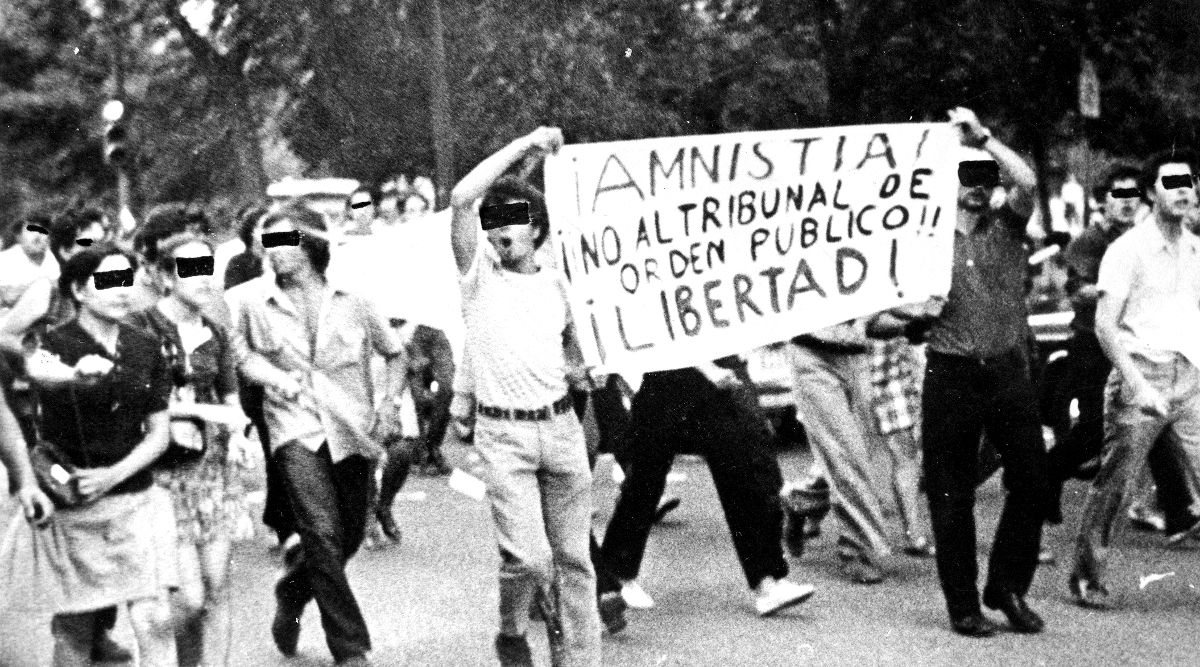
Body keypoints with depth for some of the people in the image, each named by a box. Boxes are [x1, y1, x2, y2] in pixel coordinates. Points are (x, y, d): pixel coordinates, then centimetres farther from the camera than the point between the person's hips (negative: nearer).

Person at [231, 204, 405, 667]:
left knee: (349, 537, 10)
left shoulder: (350, 299, 1)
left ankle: (292, 594, 40)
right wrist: (271, 375, -4)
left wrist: (390, 401, -1)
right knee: (323, 534, -16)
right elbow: (241, 351, 14)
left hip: (353, 430, 2)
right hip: (296, 428, -2)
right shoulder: (254, 301, -1)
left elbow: (394, 354, 13)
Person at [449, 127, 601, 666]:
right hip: (504, 433, -4)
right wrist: (523, 145, -14)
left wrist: (581, 368, 4)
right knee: (527, 557, -12)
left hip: (561, 425, 4)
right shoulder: (478, 275, 0)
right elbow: (461, 199, -16)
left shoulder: (557, 283, 11)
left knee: (573, 557, 6)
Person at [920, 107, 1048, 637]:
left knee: (1031, 481, -1)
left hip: (1009, 372, 2)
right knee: (952, 497, 2)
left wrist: (982, 135, -12)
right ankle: (963, 605, 13)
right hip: (951, 375, -2)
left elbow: (1027, 181, -13)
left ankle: (1008, 587, 17)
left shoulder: (1006, 227, 8)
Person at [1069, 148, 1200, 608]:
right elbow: (1105, 324, -10)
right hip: (1140, 377, -5)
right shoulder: (1128, 249, -6)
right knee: (1113, 484, 1)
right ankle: (1086, 577, 14)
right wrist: (1136, 383, -18)